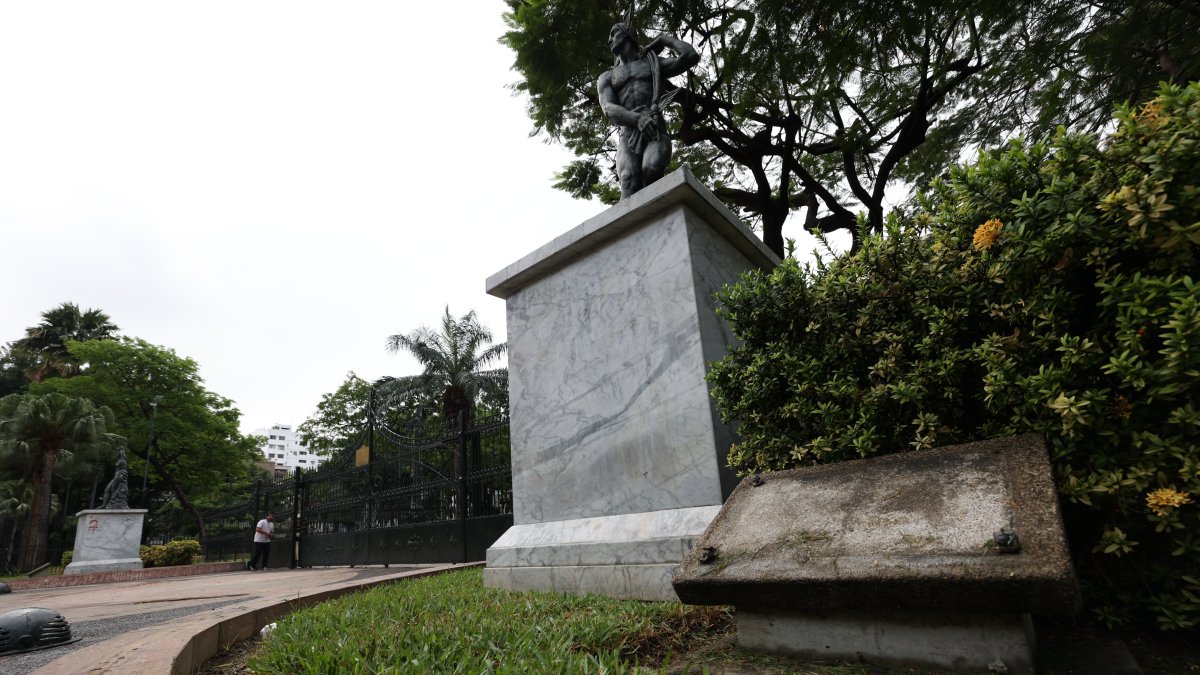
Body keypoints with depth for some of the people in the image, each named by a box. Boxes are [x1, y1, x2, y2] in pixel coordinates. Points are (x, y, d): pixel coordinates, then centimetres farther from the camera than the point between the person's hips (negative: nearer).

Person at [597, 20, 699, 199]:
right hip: (628, 139, 1)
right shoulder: (606, 78, 26)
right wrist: (638, 119, -18)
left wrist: (665, 39, 25)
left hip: (656, 135, 0)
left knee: (651, 170, -36)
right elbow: (609, 109, 3)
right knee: (630, 186, -31)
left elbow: (691, 56, 8)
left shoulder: (655, 64, 26)